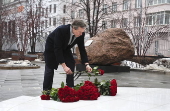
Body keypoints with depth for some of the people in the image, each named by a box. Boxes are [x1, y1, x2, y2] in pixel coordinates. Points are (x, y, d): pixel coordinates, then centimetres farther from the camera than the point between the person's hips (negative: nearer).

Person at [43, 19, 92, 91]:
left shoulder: (81, 34, -23)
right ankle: (46, 90, 8)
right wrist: (64, 66, -42)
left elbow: (82, 49, -12)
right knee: (50, 68, -4)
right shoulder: (61, 30, -40)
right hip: (52, 47, -5)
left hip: (65, 48, 5)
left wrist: (86, 64, -21)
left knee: (71, 64, -7)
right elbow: (57, 49, -39)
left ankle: (70, 88, 2)